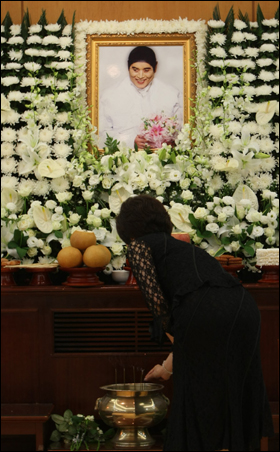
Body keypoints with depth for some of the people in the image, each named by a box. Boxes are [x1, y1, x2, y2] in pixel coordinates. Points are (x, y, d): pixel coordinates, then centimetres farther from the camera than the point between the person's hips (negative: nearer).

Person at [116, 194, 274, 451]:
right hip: (244, 306, 6)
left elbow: (154, 295, -1)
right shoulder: (185, 248, 38)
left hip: (204, 311, -6)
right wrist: (169, 367, 52)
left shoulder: (139, 246, 18)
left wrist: (170, 331, 13)